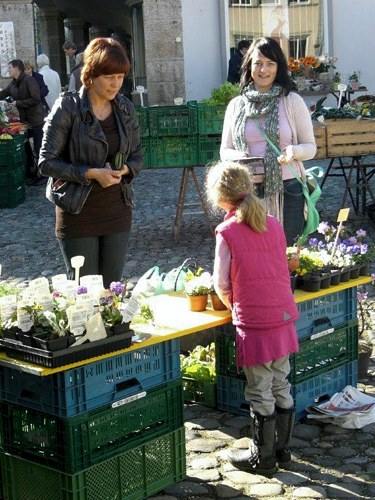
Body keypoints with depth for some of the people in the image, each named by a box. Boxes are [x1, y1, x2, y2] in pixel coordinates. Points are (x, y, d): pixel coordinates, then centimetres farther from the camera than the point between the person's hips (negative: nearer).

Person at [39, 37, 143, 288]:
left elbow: (137, 156, 14)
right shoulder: (68, 107, -10)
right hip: (79, 214, -4)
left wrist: (125, 170, -10)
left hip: (118, 211, 4)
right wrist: (91, 173, -21)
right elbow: (47, 162, -11)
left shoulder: (125, 108, 5)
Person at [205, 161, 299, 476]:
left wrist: (233, 307, 11)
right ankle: (282, 448, 29)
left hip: (254, 323, -6)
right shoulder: (274, 225, 6)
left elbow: (221, 282, -9)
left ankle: (263, 457, 16)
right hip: (284, 317, 6)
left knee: (260, 393, 5)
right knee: (281, 386, 17)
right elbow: (281, 268, 12)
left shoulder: (228, 231, -11)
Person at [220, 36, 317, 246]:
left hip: (287, 190, -1)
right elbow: (225, 150, 13)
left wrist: (294, 151, -18)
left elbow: (311, 146, 4)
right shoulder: (236, 105, 8)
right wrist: (238, 157, -10)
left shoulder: (293, 101, 2)